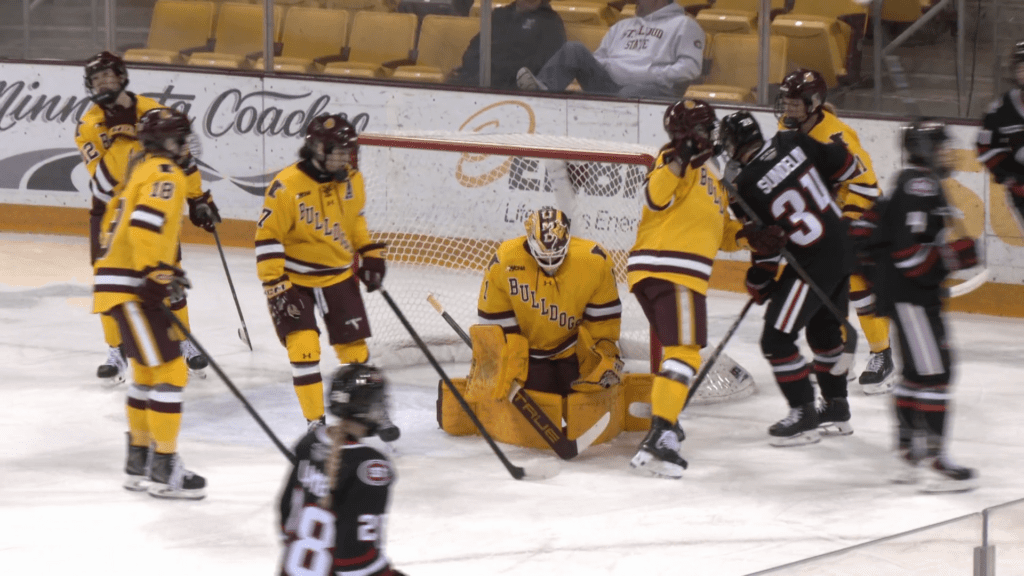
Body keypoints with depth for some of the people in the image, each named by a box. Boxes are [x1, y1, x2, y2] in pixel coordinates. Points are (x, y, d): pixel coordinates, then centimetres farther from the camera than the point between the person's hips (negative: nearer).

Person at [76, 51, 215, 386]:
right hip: (112, 210, -1)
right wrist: (119, 144, -35)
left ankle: (185, 345, 16)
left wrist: (198, 199, 1)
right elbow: (102, 183, -22)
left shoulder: (150, 110, -6)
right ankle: (116, 353, 7)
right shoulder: (90, 126, -11)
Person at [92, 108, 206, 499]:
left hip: (123, 284, 11)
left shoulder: (144, 170, 21)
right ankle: (163, 470, -8)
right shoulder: (165, 174, -11)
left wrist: (167, 272, 26)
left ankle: (139, 463, 27)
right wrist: (158, 275, -26)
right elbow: (144, 226, -27)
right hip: (131, 289, -11)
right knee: (170, 372, -9)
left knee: (147, 372, 20)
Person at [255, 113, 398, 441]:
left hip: (339, 275, 5)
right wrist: (275, 287, -22)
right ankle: (316, 423, -5)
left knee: (354, 346, 9)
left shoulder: (351, 179, -5)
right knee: (303, 346, -15)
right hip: (294, 278, -5)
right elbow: (267, 238, -20)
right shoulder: (287, 186, -24)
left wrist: (370, 254, 12)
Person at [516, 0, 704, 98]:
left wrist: (653, 74, -13)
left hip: (651, 89, -6)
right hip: (608, 84, 6)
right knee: (574, 49, -11)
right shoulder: (622, 27, 34)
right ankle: (542, 89, -36)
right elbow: (598, 58, 30)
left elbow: (691, 66, -1)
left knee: (631, 94, -42)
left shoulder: (684, 25, 13)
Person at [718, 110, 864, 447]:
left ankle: (804, 417, -1)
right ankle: (837, 409, 30)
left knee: (777, 338, -2)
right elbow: (844, 167, 7)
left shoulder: (748, 187, -16)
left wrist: (758, 284, 5)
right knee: (825, 329, 22)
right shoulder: (793, 143, -1)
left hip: (814, 261, -8)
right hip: (844, 248, 8)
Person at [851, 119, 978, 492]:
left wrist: (885, 270, 23)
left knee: (917, 370, 15)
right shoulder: (920, 188, -18)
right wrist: (954, 255, -18)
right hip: (910, 296, -11)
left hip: (916, 295, 11)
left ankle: (909, 455, 20)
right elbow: (909, 254, -25)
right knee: (934, 372, -10)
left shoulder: (911, 185, 13)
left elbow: (864, 231, 19)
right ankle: (934, 464, -11)